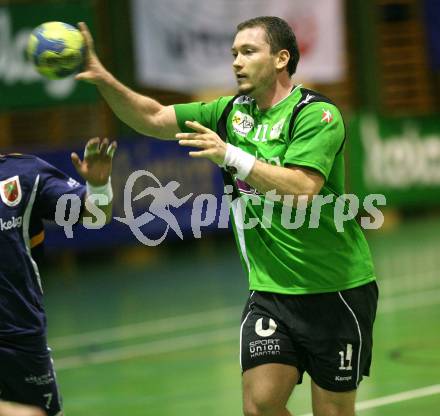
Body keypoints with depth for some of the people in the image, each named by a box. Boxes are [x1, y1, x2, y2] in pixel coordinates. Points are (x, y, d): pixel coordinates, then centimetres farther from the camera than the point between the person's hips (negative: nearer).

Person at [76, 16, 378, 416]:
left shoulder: (317, 114, -13)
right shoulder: (232, 112, 8)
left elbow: (301, 191, -26)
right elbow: (153, 118, 9)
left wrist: (231, 155, -31)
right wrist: (103, 79, -5)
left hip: (335, 292, -5)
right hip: (270, 290, 5)